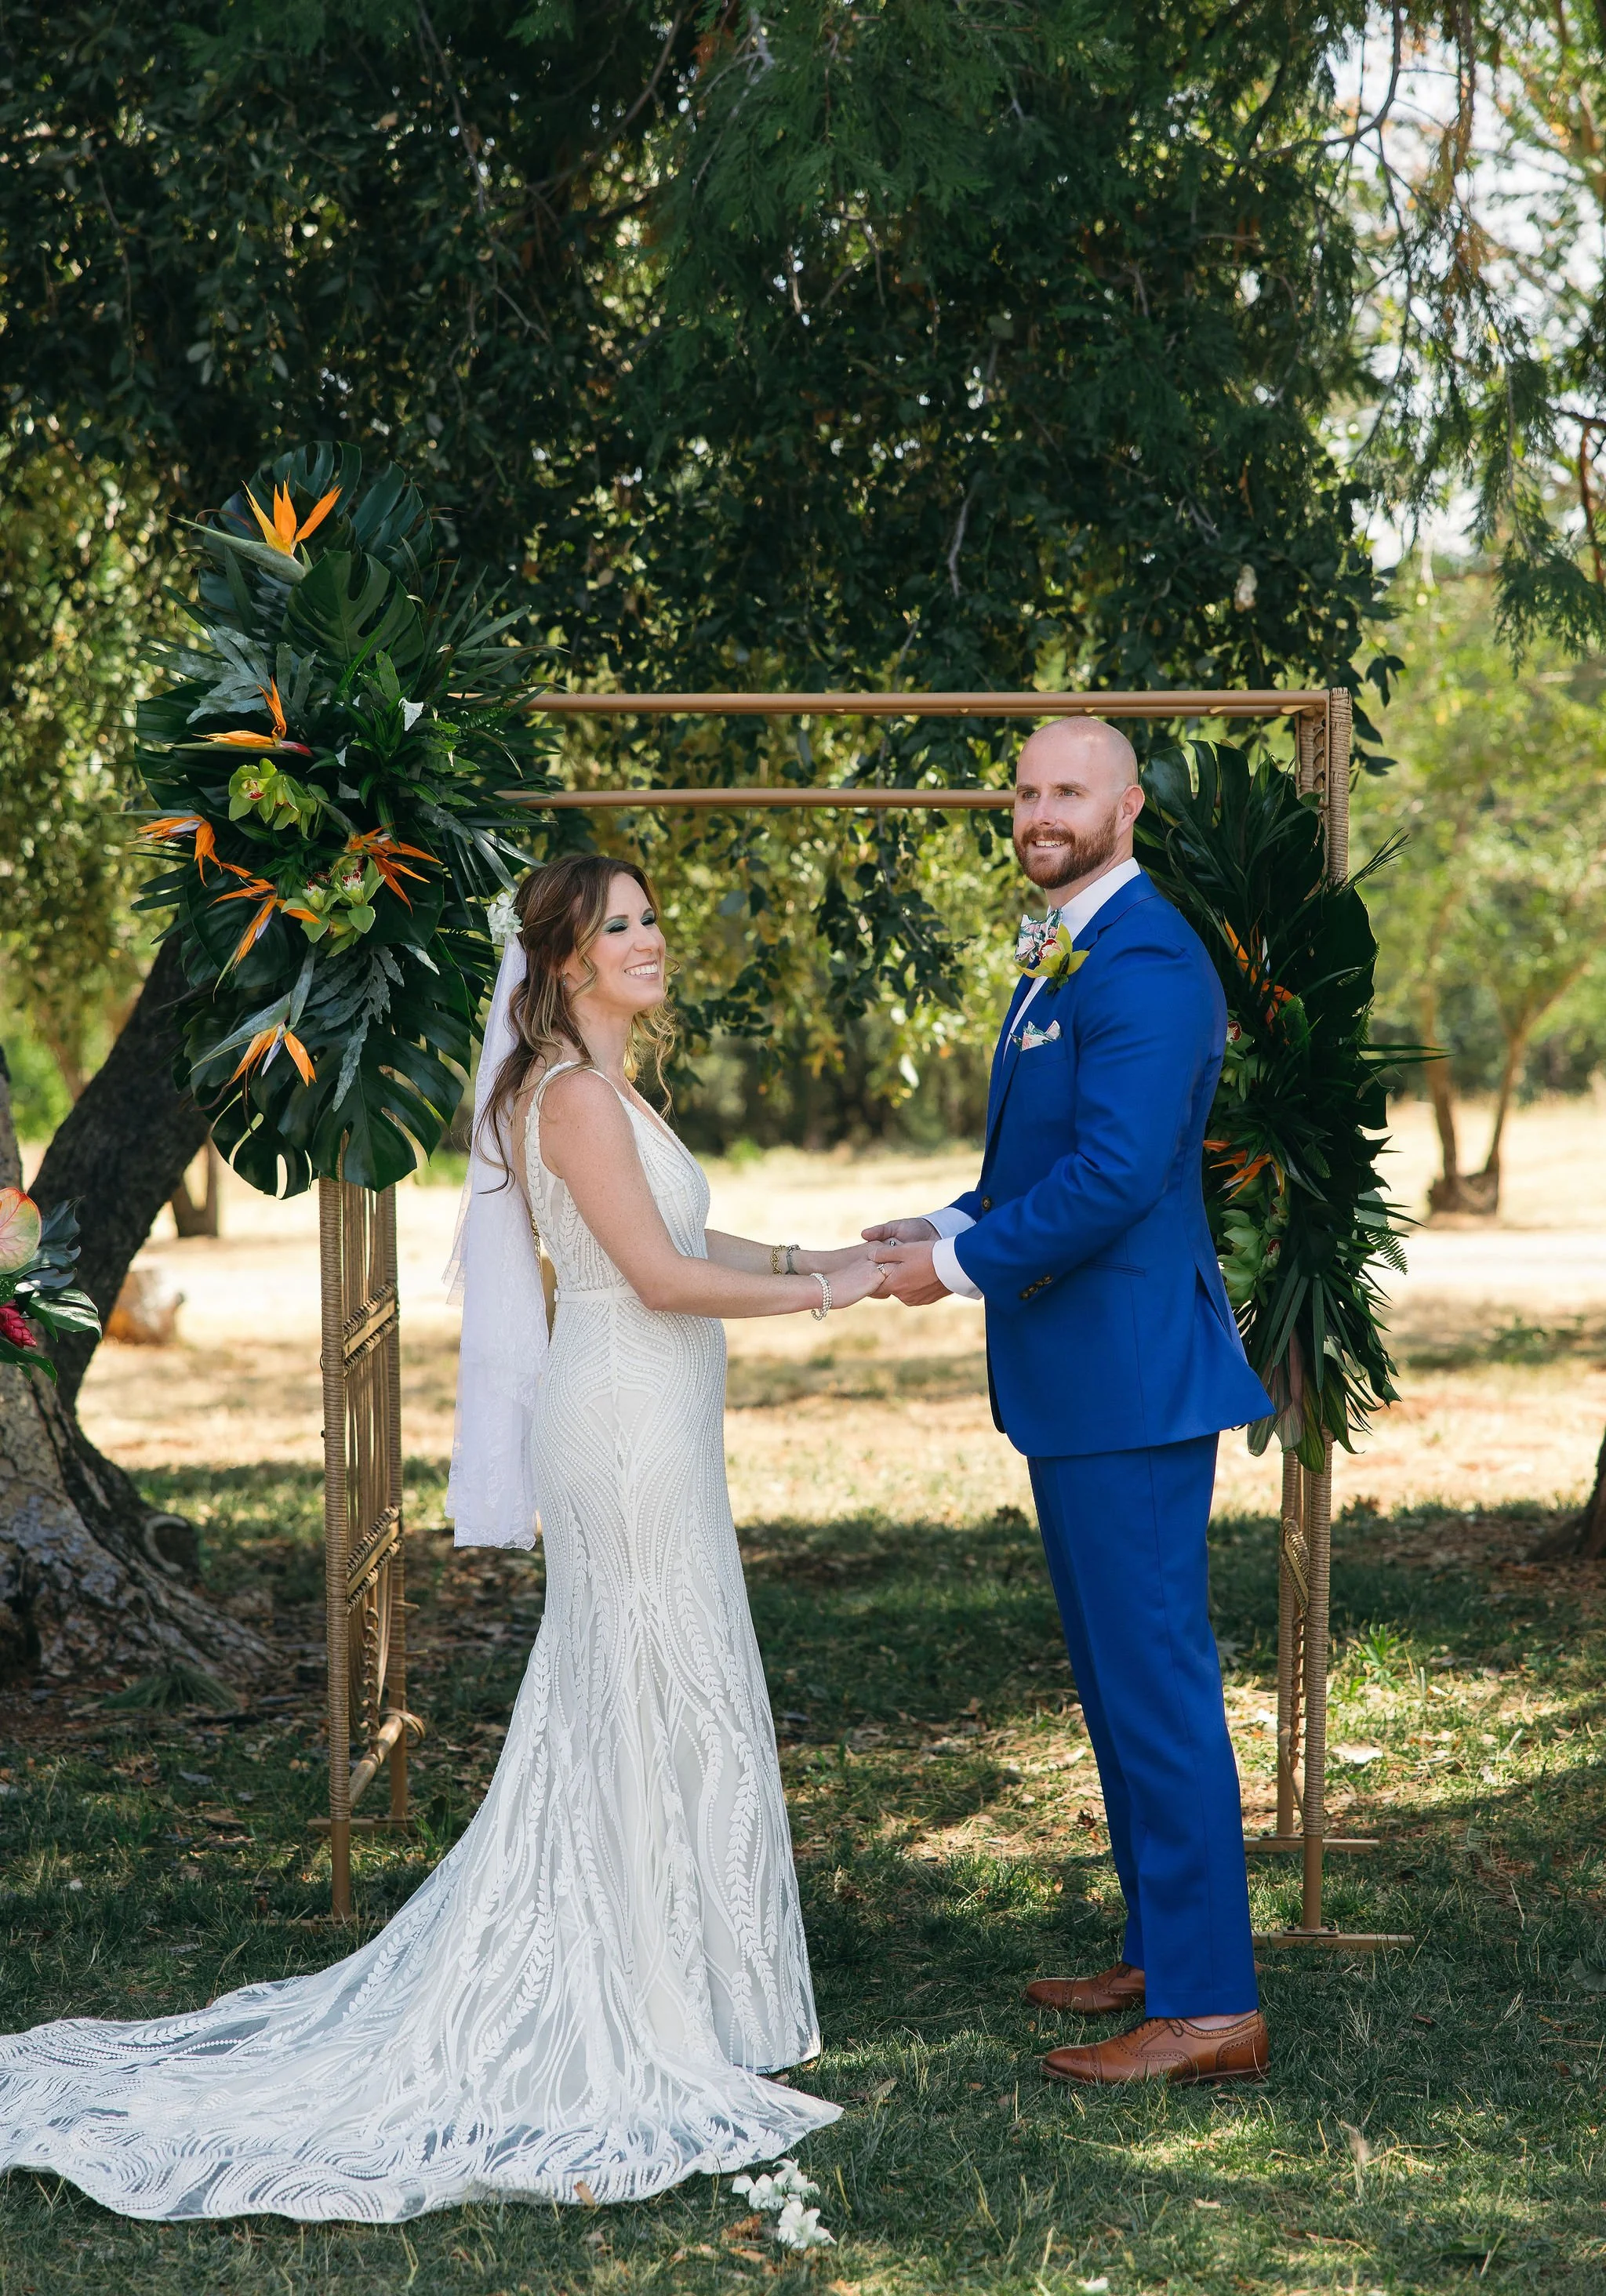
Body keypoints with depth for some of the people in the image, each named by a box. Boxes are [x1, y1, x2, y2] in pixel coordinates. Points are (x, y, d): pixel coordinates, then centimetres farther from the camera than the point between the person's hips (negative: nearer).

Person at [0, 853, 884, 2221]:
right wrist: (816, 1295, -12)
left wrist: (797, 1261, 13)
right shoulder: (574, 1095, -16)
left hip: (641, 1427, 10)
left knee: (611, 1711, 14)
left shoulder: (601, 1089, 15)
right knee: (663, 1710, -2)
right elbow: (659, 1275, -20)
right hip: (629, 1427, -10)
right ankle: (654, 2021, 7)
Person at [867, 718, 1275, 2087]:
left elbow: (1116, 1176, -25)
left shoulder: (1143, 965, -17)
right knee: (1118, 1679, 18)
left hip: (1130, 1377, -11)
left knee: (1156, 1682, -6)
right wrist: (955, 1229, 9)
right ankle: (1163, 1955, 29)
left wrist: (962, 1265, -16)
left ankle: (1210, 2010, 0)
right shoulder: (1065, 955, 17)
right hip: (1075, 1377, 11)